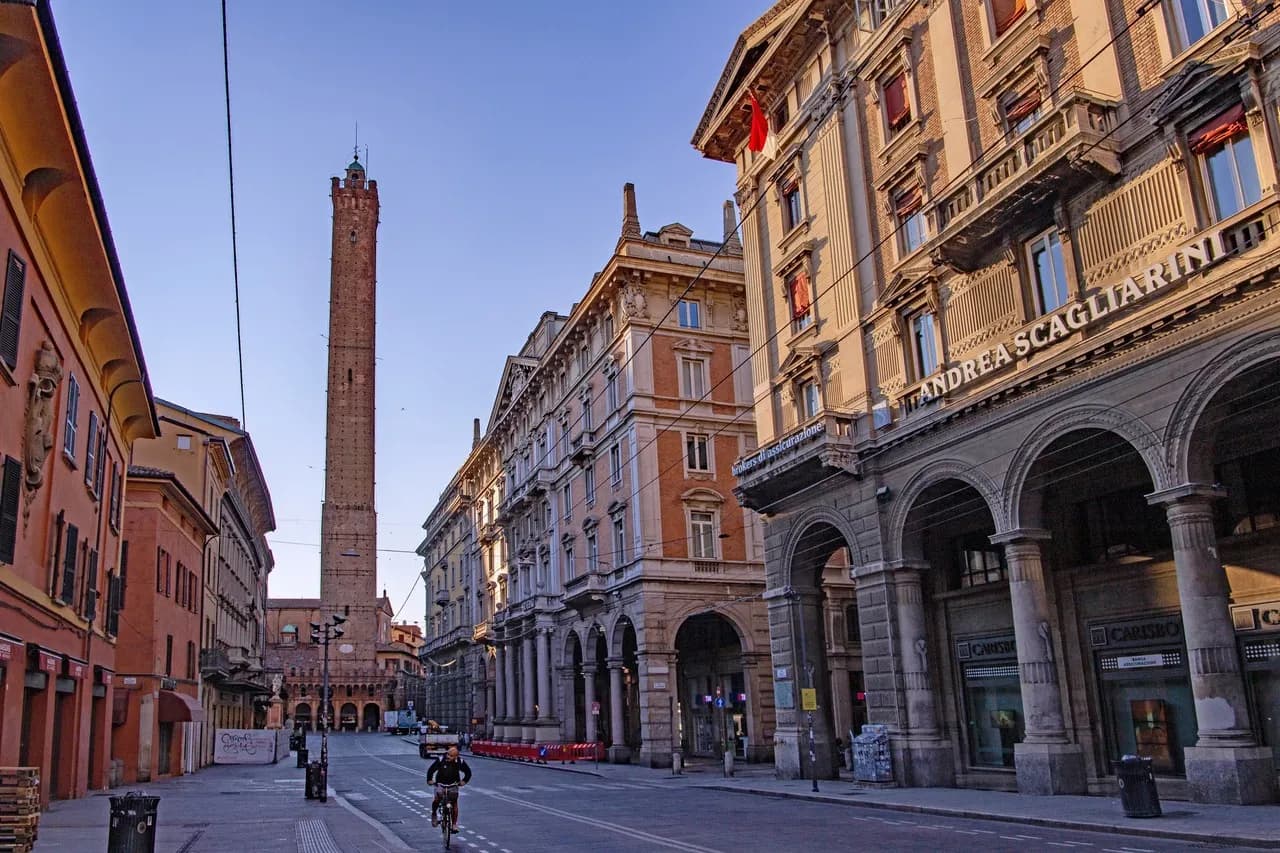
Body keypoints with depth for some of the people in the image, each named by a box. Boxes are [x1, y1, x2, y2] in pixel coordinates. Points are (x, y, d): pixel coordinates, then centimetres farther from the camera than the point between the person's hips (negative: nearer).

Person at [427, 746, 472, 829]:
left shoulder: (460, 762, -12)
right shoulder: (440, 760, -18)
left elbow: (468, 772, 2)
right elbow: (431, 769, -8)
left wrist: (464, 781, -8)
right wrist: (429, 780, -16)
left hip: (453, 785, 1)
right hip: (441, 784, -1)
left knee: (454, 803, -6)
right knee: (437, 799, -20)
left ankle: (454, 823, 7)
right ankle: (434, 814, 9)